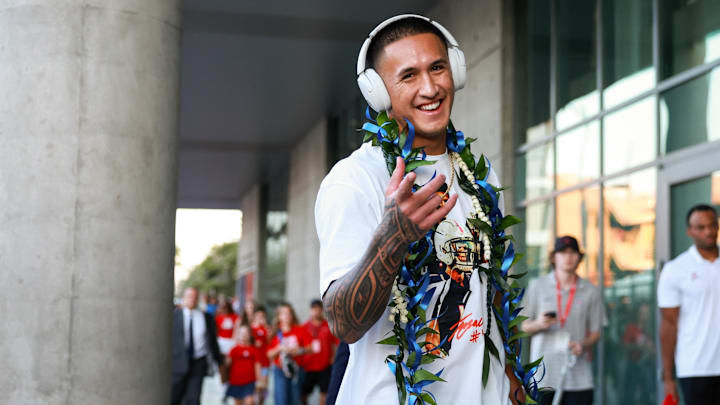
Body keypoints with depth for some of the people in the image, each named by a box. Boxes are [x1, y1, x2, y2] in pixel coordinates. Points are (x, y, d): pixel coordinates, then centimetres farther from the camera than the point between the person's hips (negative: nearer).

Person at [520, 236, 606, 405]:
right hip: (543, 374, -1)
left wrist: (583, 345, -10)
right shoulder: (537, 286, 7)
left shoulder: (590, 291, 9)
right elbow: (524, 326, 10)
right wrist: (539, 324, -13)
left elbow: (595, 332, 11)